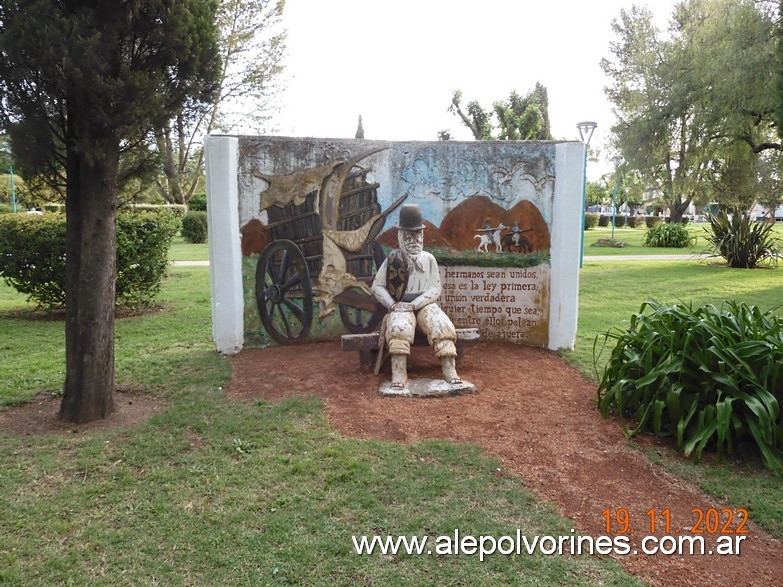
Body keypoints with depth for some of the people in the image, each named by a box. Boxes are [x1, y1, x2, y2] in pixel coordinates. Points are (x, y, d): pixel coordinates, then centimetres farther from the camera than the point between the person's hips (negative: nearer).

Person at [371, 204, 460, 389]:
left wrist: (413, 304, -15)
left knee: (442, 327, -29)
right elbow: (377, 286, 2)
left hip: (425, 304, 1)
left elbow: (435, 289, -1)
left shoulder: (429, 259, 7)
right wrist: (392, 304, -14)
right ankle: (399, 375, -38)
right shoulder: (393, 259, 5)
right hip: (400, 306, -1)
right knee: (399, 328, -35)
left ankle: (450, 370, -32)